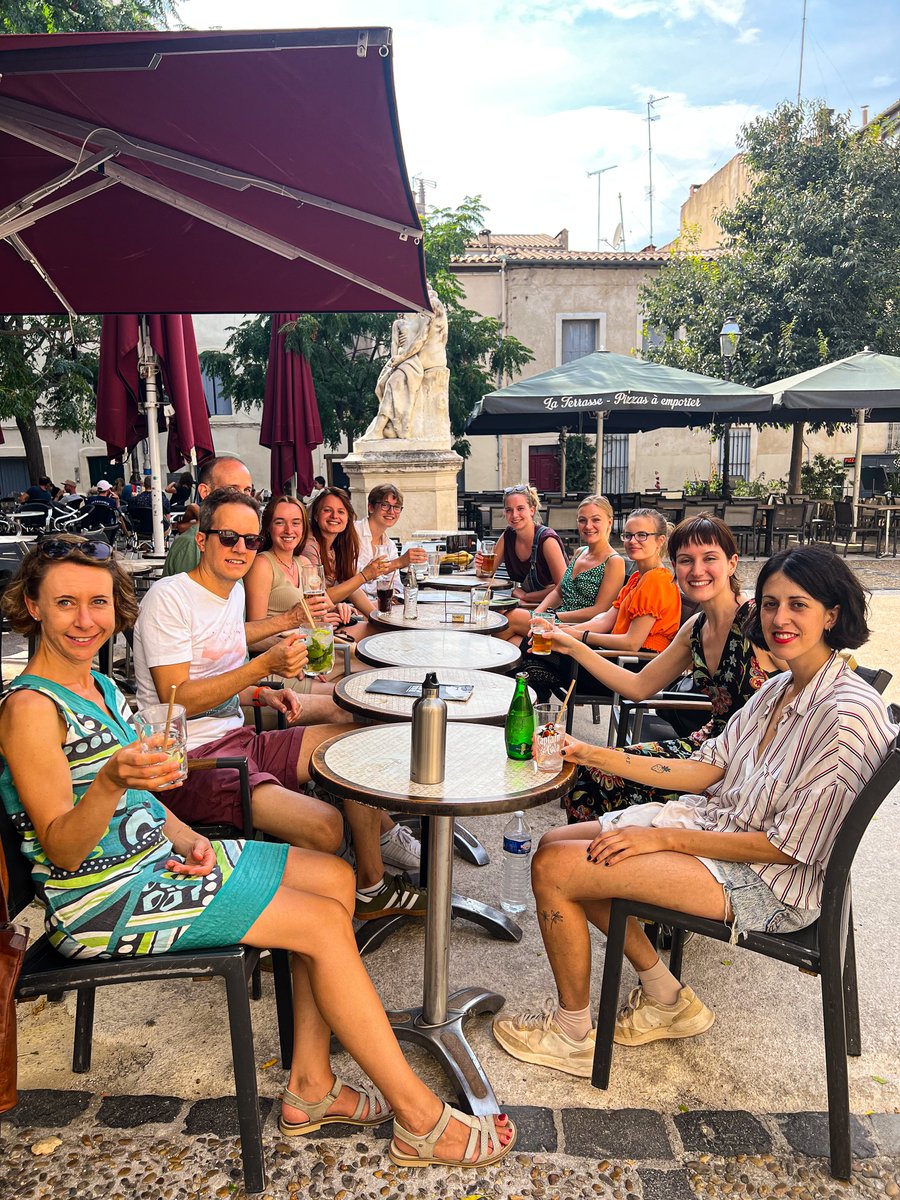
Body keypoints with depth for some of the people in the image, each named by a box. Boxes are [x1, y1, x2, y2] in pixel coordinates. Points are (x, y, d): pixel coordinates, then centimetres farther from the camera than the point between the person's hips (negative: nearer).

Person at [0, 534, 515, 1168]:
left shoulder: (100, 686, 9)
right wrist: (110, 784, -38)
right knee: (325, 923, -14)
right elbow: (60, 849, -20)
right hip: (104, 901, -9)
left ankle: (310, 1087, 8)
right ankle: (420, 1118, -1)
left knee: (335, 877, 4)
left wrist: (186, 838, -3)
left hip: (154, 856, 9)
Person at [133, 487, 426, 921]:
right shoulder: (169, 597, -13)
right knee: (323, 825, -24)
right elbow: (176, 702, -19)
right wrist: (264, 666, -24)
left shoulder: (234, 590, 14)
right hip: (190, 759, -9)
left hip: (237, 739, 9)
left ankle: (372, 889, 13)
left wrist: (261, 695, 7)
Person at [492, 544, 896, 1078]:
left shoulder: (849, 713, -22)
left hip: (769, 881, -9)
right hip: (717, 822, 9)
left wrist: (664, 838, -18)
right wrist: (593, 755, -2)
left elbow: (790, 847, -21)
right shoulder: (779, 687, 5)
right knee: (555, 844, 6)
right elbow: (710, 769, 4)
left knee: (555, 870, -16)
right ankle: (666, 999, 17)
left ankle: (572, 1034, 9)